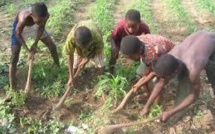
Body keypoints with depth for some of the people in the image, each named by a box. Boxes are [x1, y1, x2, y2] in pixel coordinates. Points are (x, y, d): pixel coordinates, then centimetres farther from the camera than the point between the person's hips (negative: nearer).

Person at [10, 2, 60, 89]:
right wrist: (28, 50, -27)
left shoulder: (46, 15, -33)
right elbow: (18, 34, -26)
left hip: (35, 26, 4)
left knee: (52, 46, 6)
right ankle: (12, 88, 1)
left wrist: (35, 43, -16)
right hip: (20, 27, -4)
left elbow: (41, 27, -12)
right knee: (14, 58, -8)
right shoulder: (24, 18, -44)